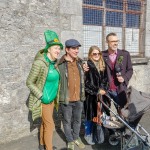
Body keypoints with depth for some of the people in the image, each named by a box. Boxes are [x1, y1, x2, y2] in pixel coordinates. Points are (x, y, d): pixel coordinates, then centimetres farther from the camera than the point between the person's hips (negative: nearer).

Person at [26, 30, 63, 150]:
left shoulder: (54, 62, 2)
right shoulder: (40, 63, -21)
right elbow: (29, 82, -17)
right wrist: (41, 96, -19)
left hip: (51, 99, 7)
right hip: (43, 100, -7)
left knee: (45, 122, 19)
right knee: (50, 124, -1)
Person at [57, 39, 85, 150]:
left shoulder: (80, 62, 6)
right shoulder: (60, 65, -14)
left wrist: (83, 94, 16)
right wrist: (58, 96, -9)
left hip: (79, 99, 5)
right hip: (66, 99, -5)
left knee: (77, 120, 19)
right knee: (67, 121, 12)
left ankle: (76, 137, 41)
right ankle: (70, 141, 32)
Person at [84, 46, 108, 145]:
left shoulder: (102, 65, 11)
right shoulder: (87, 65, -9)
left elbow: (105, 80, 11)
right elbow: (86, 82, -14)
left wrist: (103, 89, -6)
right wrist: (97, 91, -14)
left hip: (100, 95, 5)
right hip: (90, 95, -5)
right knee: (90, 115, 4)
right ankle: (88, 135, 20)